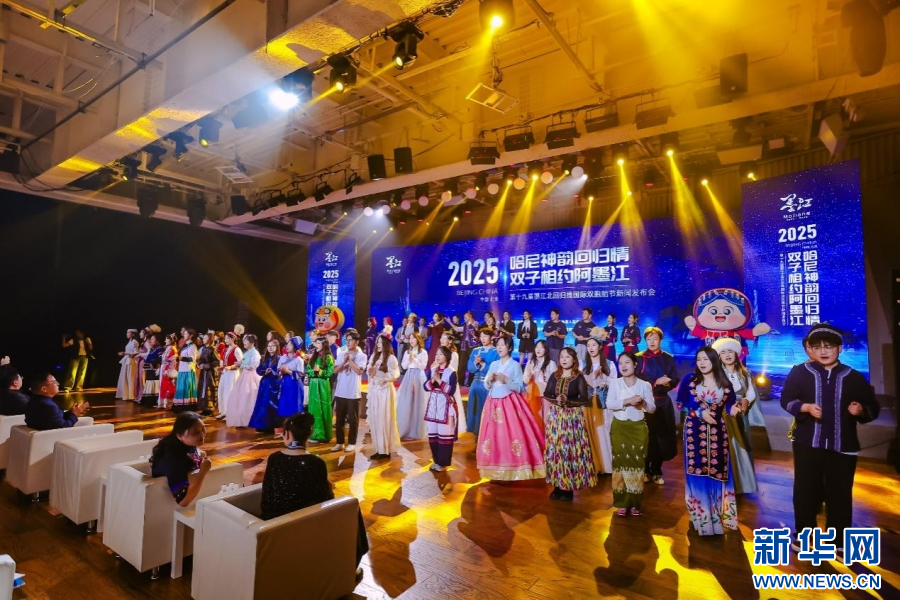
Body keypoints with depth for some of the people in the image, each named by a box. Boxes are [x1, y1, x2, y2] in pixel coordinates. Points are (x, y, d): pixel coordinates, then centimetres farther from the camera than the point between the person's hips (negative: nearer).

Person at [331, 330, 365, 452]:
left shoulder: (362, 356, -2)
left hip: (353, 393, -3)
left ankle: (351, 443, 16)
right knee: (339, 419, 10)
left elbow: (359, 371, -15)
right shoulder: (341, 354, 8)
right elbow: (335, 370, 3)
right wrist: (344, 361, -11)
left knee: (353, 419, 5)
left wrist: (350, 360, -10)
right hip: (340, 392, 4)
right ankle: (339, 442, 21)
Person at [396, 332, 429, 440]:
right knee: (406, 403, 3)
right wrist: (409, 358, -7)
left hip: (419, 377, -4)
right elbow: (403, 366, 7)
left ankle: (416, 431, 10)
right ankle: (406, 429, 14)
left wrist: (414, 359, -13)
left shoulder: (423, 352, -2)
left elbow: (423, 366, -8)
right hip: (409, 377, 4)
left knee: (417, 403, 0)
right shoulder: (407, 352, 11)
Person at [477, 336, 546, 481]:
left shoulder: (515, 365, -3)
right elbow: (486, 386, 14)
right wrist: (489, 379, -7)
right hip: (494, 403, 5)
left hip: (510, 403, -5)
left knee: (511, 435, -10)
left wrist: (506, 380, -17)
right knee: (495, 435, 4)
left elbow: (519, 388, -6)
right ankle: (497, 471, 13)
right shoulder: (493, 364, 12)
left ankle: (513, 470, 0)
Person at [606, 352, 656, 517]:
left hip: (638, 428, 1)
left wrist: (643, 403, -19)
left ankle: (634, 504, 13)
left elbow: (652, 408, 1)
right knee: (621, 462, 1)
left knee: (637, 463, 3)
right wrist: (627, 401, -23)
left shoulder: (644, 385, 2)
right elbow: (609, 404, -11)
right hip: (619, 427, 0)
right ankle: (622, 503, 8)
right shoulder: (614, 383, 0)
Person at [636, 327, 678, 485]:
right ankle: (645, 470, 14)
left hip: (663, 403, 3)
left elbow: (675, 380, 5)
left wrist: (667, 383, -16)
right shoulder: (639, 358, -2)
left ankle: (657, 471, 17)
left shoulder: (668, 358, 7)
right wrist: (656, 382, -18)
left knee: (662, 437, 4)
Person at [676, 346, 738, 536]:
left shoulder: (724, 383, 2)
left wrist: (733, 409, -15)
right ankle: (701, 516, 12)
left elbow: (729, 404, 7)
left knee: (717, 472, 7)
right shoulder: (689, 380, -3)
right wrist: (699, 413, -13)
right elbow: (680, 404, -2)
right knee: (698, 472, 1)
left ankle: (718, 514, 24)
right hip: (695, 431, -2)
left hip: (717, 432, 2)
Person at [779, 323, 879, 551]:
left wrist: (861, 410, -15)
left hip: (843, 446, 1)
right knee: (806, 491, 8)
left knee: (840, 494, 9)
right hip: (807, 443, -1)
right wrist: (806, 407, -21)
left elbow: (873, 409, 6)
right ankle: (803, 535, 22)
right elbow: (786, 400, -3)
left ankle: (840, 541, 24)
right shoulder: (799, 373, -1)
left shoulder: (854, 377, 4)